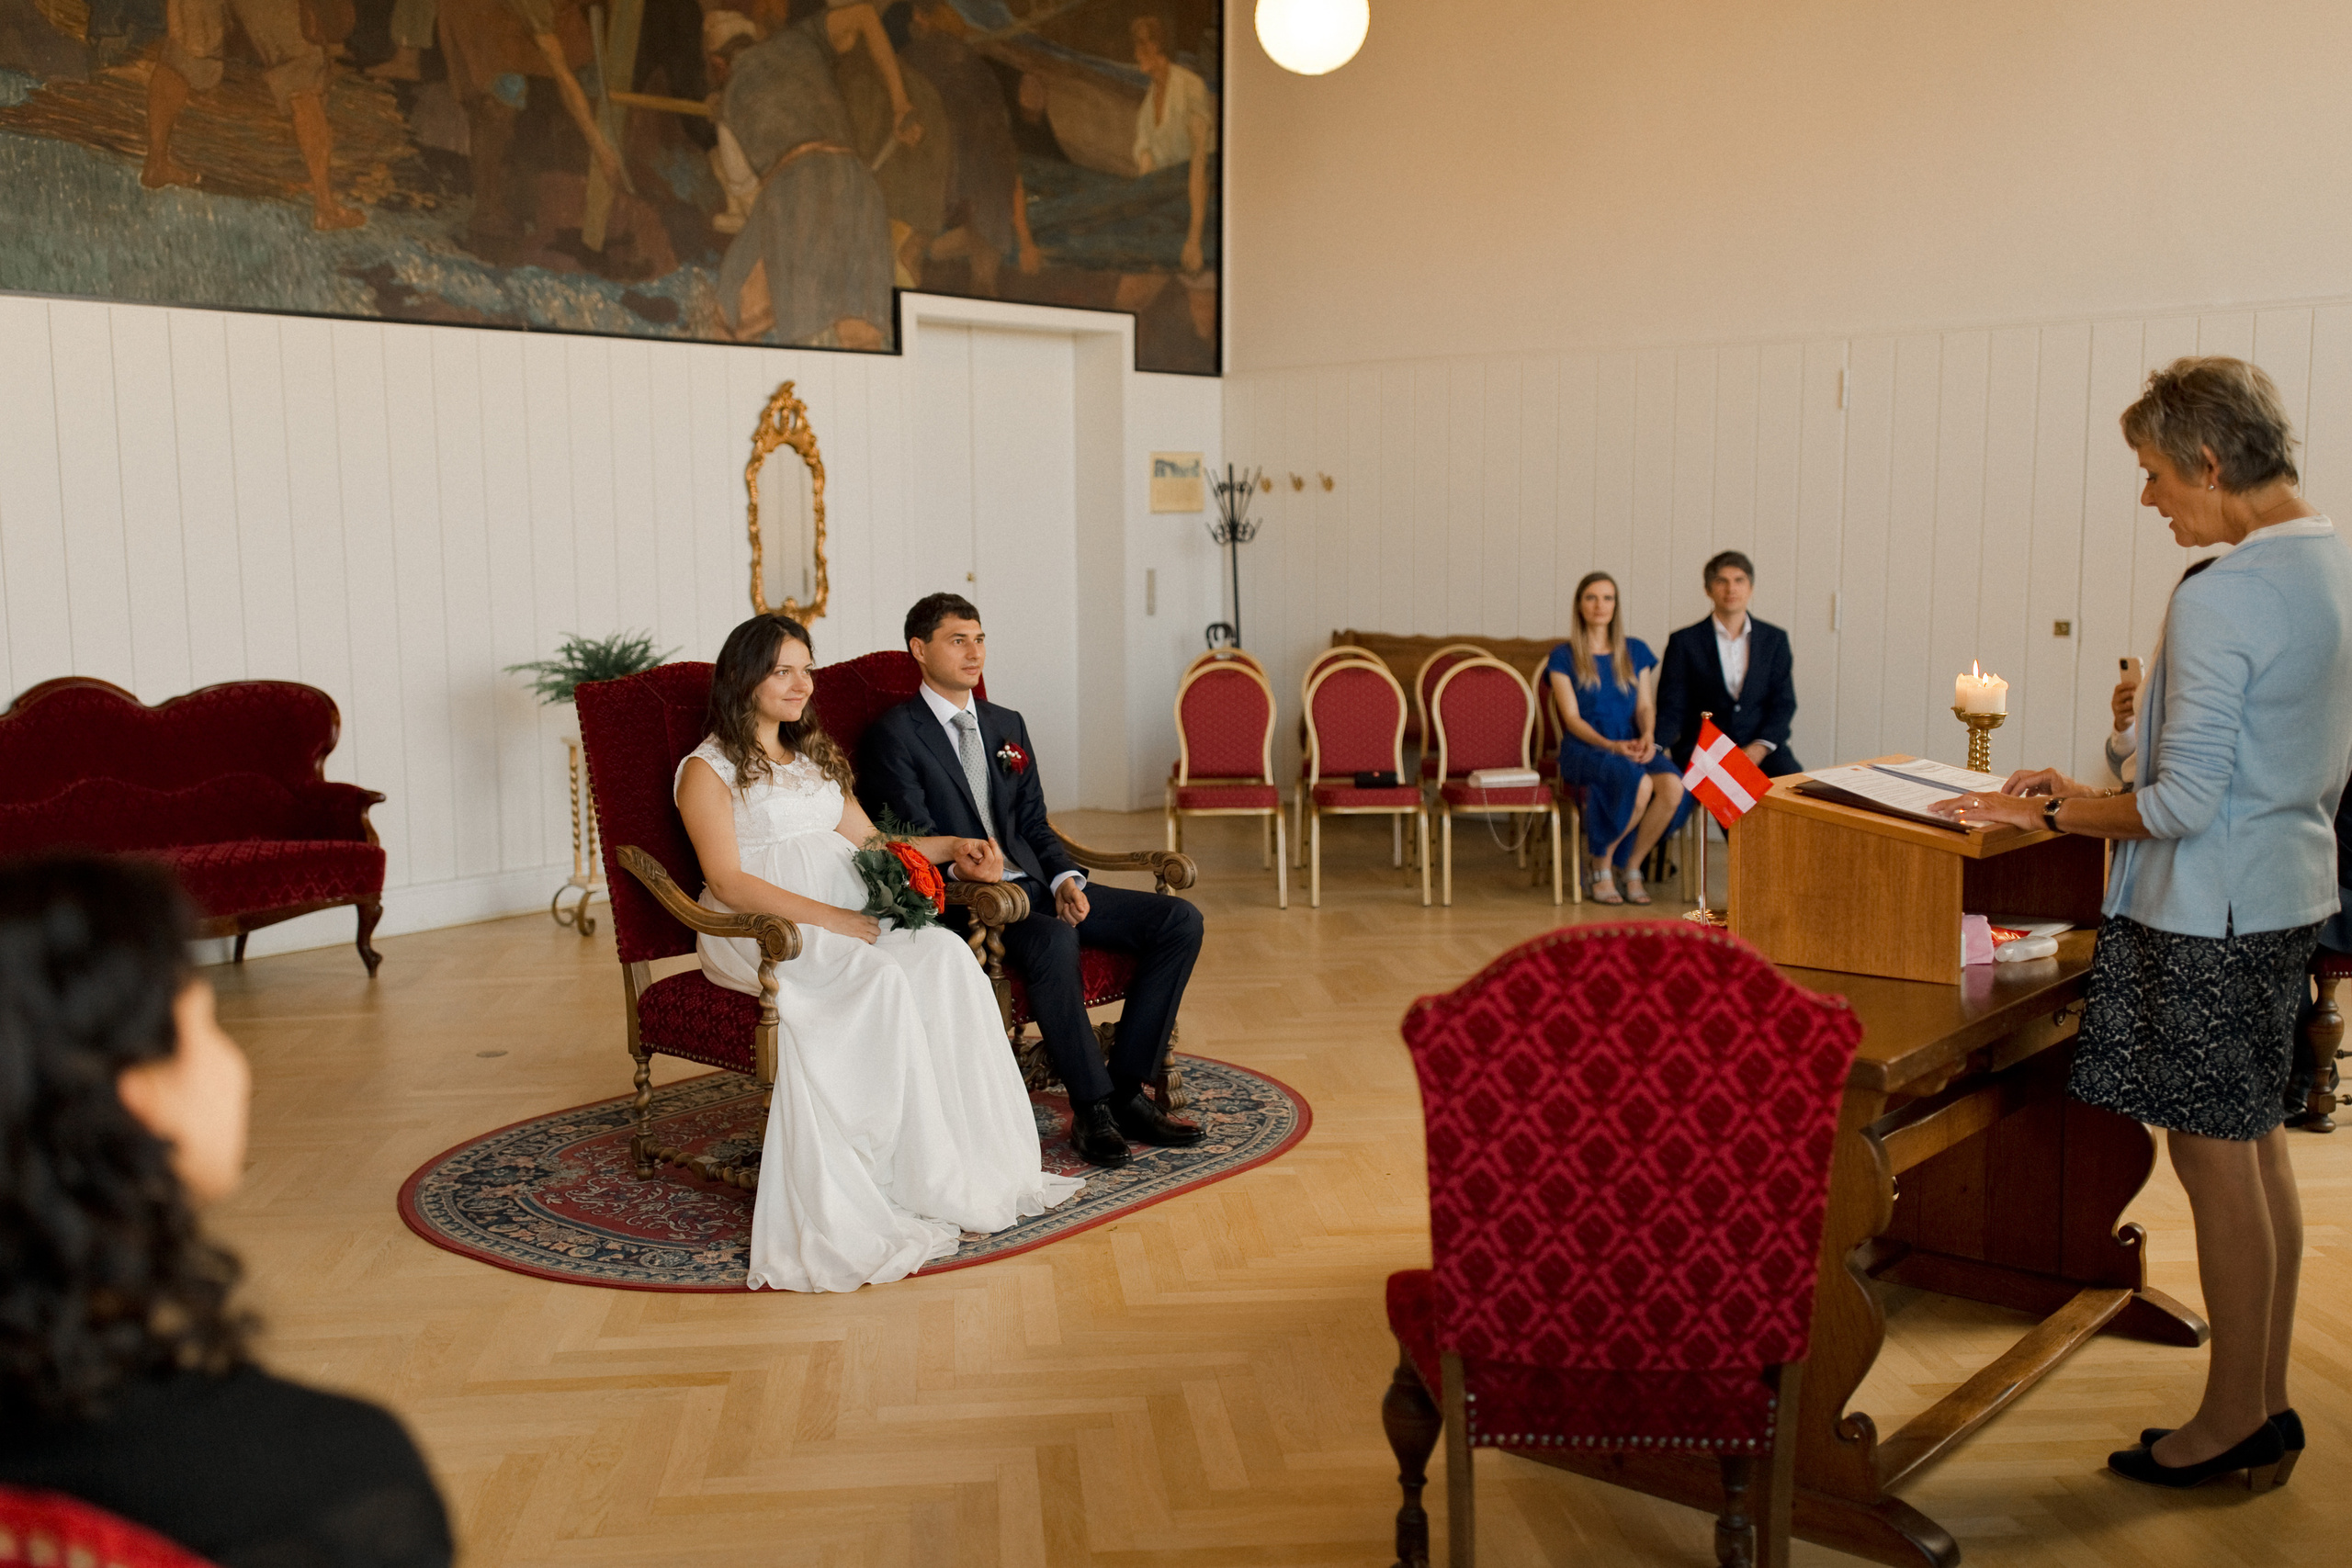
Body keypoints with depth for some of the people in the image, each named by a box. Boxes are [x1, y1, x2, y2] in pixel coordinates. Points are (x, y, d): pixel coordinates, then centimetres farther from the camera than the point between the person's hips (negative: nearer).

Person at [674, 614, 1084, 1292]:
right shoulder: (708, 769, 2)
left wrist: (950, 845, 6)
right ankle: (924, 1179, -28)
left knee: (945, 954, -26)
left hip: (849, 919, 6)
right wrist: (827, 918, -20)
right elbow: (729, 882, -10)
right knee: (882, 980, -34)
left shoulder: (816, 756, 25)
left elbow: (870, 843, 23)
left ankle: (983, 1160, -26)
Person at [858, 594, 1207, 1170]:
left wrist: (1065, 879, -3)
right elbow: (915, 839, -10)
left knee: (1180, 921, -9)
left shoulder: (1008, 725, 20)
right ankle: (1092, 1107, -24)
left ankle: (1126, 1088, -9)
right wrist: (956, 863, -32)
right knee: (1054, 940, -39)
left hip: (1034, 885, 7)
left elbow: (1035, 824, 17)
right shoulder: (895, 734, -1)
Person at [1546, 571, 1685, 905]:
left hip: (1631, 747, 4)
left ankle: (1631, 866, -10)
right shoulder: (1564, 657, 5)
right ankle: (1601, 865, -11)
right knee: (1640, 784, -35)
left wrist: (1648, 735, -13)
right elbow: (1572, 718, -3)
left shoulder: (1636, 651, 16)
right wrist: (1611, 746, -19)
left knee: (1673, 786, -31)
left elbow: (1646, 706, 11)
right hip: (1584, 749, -3)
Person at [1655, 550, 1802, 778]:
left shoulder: (1774, 639, 12)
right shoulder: (1685, 641, 5)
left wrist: (1760, 747, -10)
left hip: (1760, 748, 3)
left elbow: (1784, 702, 8)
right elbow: (1671, 708, 1)